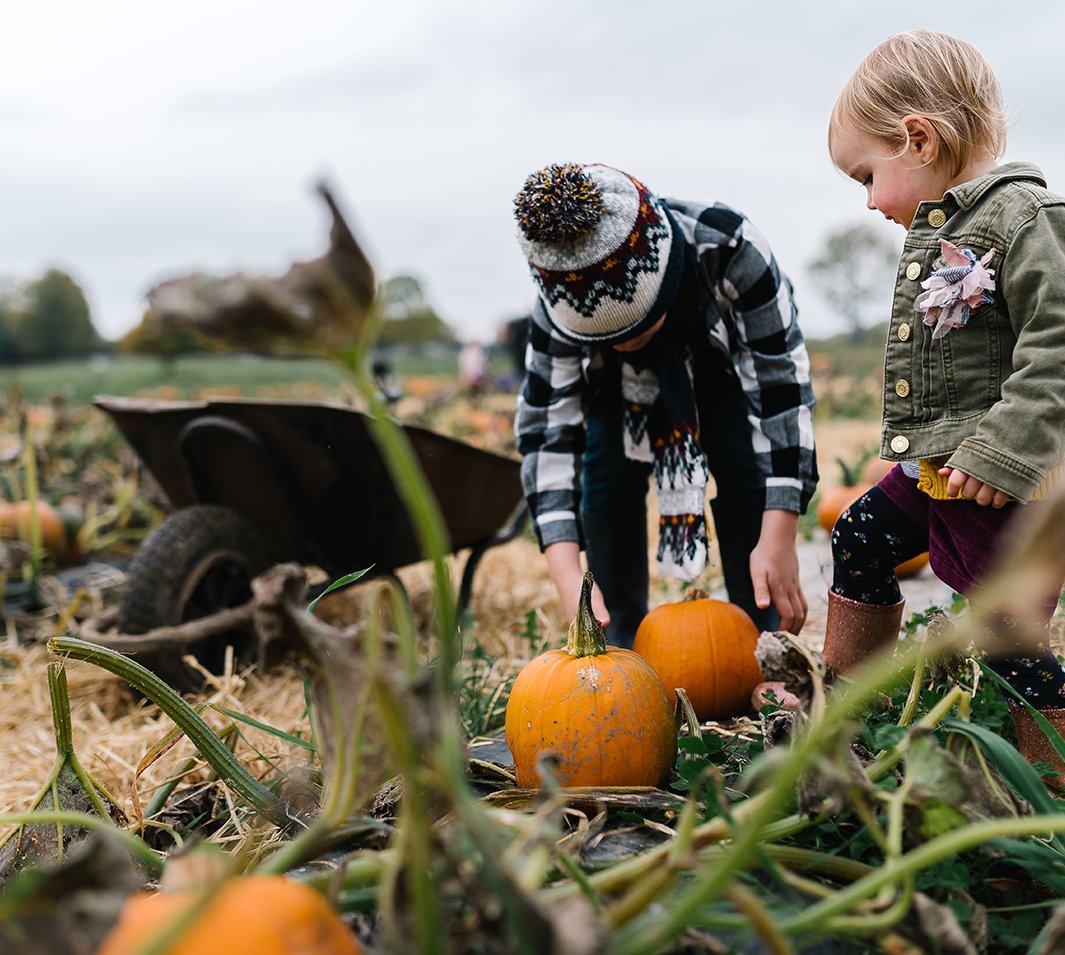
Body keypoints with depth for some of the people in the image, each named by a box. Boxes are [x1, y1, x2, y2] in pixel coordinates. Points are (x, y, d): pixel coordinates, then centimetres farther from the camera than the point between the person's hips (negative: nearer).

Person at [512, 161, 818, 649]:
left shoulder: (730, 249, -41)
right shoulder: (558, 310, -35)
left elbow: (784, 381, -36)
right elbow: (545, 433, -32)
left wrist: (779, 540, -41)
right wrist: (571, 585, -44)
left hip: (727, 358, -1)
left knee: (745, 466, -20)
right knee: (608, 474, -16)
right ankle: (621, 642, -3)